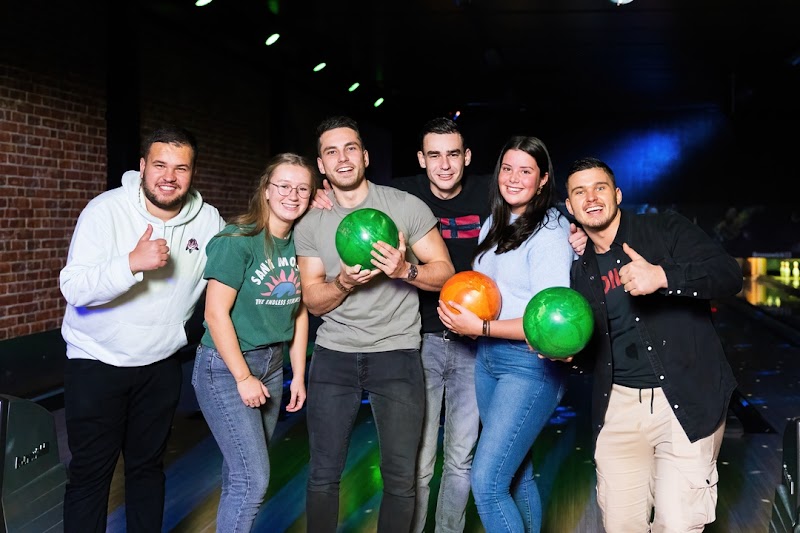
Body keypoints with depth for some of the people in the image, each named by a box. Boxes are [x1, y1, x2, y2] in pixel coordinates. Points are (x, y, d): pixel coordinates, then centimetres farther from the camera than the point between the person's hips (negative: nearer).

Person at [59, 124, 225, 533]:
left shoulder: (209, 221, -4)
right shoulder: (105, 211, -16)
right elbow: (74, 289, -24)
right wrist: (132, 263, -40)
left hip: (161, 364, 4)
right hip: (96, 361, -3)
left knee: (148, 466, 17)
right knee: (91, 473, 2)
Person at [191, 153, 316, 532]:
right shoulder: (237, 240, -17)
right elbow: (216, 312, -18)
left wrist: (298, 375, 8)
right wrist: (243, 377, -16)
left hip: (272, 364, 6)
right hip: (225, 366, -6)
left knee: (243, 470, 15)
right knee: (253, 480, -8)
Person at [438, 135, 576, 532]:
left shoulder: (550, 232, -13)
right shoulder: (494, 223, 10)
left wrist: (481, 328, -16)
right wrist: (463, 314, 3)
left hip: (530, 364, -8)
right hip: (487, 357, 8)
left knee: (487, 483, -11)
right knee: (516, 472, 17)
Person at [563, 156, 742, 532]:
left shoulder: (665, 229, 0)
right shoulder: (581, 270, 14)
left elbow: (729, 274, -13)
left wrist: (662, 276, -28)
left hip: (686, 401, -4)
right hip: (618, 405, 4)